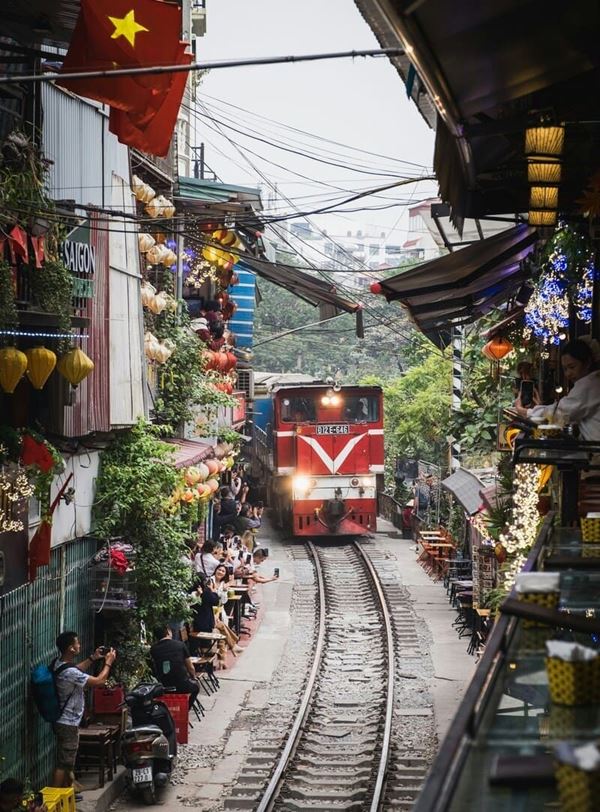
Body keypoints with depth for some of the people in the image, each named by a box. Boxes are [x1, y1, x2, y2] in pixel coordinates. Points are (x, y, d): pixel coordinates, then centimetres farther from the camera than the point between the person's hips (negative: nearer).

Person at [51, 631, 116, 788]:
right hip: (68, 724, -10)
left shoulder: (59, 663, 2)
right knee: (63, 764, -5)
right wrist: (108, 662, -7)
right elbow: (99, 681, -21)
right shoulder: (69, 673, -28)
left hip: (64, 721, 10)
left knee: (67, 762, 20)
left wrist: (92, 658, 17)